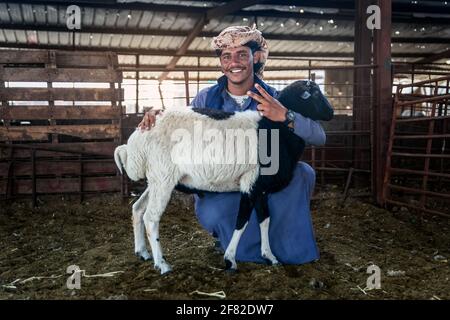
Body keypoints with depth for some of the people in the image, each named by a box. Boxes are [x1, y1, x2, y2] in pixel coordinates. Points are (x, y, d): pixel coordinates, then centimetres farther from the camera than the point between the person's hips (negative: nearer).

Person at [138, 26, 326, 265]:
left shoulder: (273, 99, -6)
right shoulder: (206, 98, -3)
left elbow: (319, 137, -15)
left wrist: (285, 116, -34)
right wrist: (158, 119, -17)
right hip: (218, 187, -1)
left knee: (303, 172, -23)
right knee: (211, 214, -33)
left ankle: (289, 246, -2)